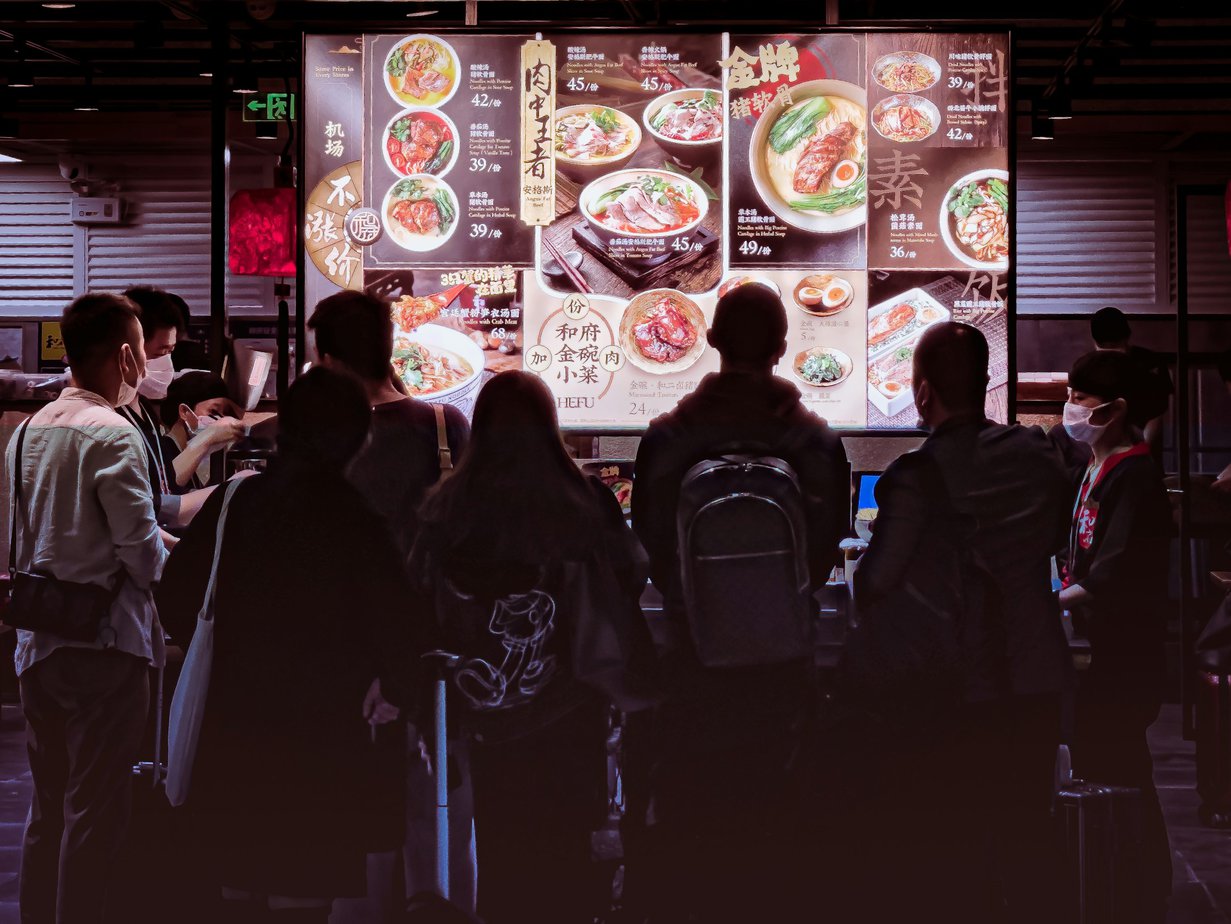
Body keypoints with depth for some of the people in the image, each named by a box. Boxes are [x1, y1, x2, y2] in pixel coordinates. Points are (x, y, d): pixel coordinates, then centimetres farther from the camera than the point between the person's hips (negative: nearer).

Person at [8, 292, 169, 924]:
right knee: (95, 810, -3)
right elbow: (142, 550, -15)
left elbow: (19, 539, 13)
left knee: (47, 805, 15)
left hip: (38, 640, 8)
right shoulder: (113, 435, -14)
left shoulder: (28, 431, 10)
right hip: (104, 640, -8)